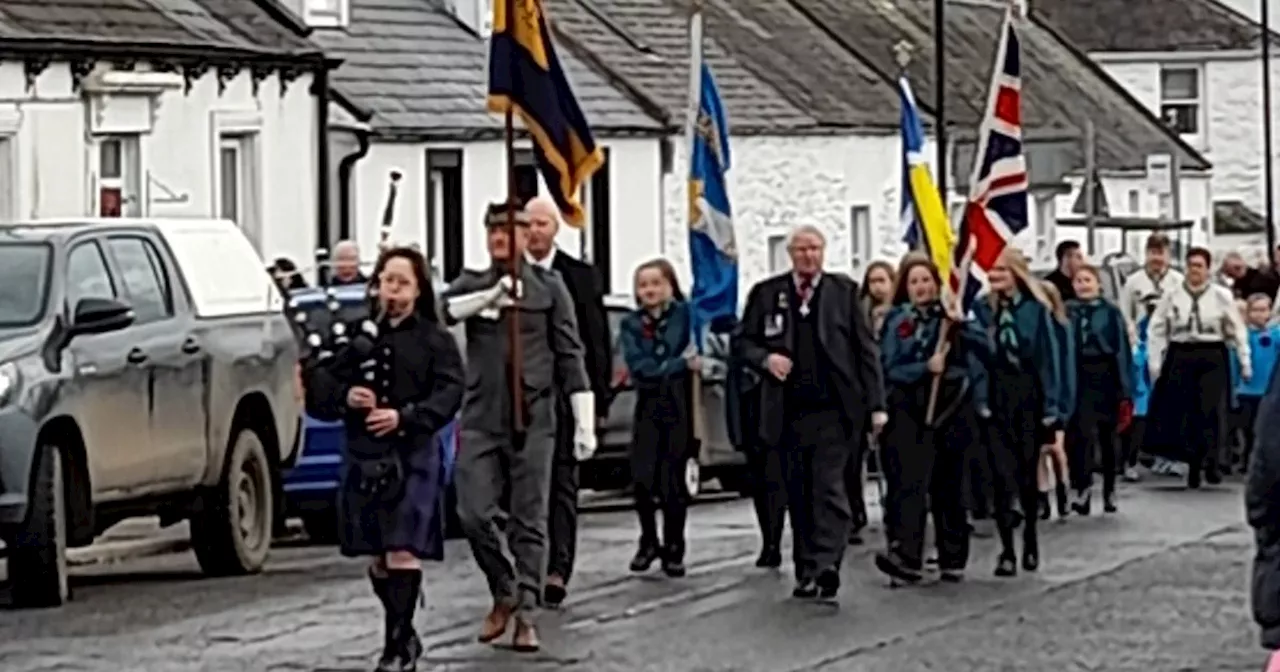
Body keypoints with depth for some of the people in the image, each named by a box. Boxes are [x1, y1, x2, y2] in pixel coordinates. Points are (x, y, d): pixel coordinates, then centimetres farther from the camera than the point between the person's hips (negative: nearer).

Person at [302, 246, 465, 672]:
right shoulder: (355, 337, 10)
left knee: (403, 552, -12)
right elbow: (317, 387, 7)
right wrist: (345, 397, -14)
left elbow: (449, 394, -8)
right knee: (378, 557, 11)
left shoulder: (435, 341, 3)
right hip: (363, 457, 4)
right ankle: (405, 634, 29)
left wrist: (404, 417, -21)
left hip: (413, 458, -4)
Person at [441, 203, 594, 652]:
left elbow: (570, 356, 4)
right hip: (481, 418, 1)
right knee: (474, 515, -6)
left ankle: (526, 616, 5)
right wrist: (489, 298, -21)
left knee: (529, 522, 0)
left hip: (533, 421, -1)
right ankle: (504, 593, 16)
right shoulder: (472, 285, 10)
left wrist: (585, 424, -1)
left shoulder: (549, 287, 6)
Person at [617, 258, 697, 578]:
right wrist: (681, 365, -14)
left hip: (680, 408, -1)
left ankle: (673, 550, 10)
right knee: (642, 480, -5)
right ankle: (649, 542, 16)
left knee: (673, 482, -3)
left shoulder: (685, 315, 4)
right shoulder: (631, 324, 6)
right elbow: (639, 367, -6)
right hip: (648, 408, 1)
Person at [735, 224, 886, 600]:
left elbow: (866, 349, 4)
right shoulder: (767, 294, 9)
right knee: (798, 495, 6)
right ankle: (806, 572, 12)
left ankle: (826, 565, -20)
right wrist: (765, 358, -9)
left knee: (828, 487, -13)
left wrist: (876, 404, -3)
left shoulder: (843, 291, 5)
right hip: (788, 410, 2)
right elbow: (744, 341, 14)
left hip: (833, 409, -2)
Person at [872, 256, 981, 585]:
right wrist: (926, 367, -13)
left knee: (948, 486, 7)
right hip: (910, 412, -1)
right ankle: (906, 555, -26)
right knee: (910, 482, -15)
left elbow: (986, 348, -3)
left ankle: (953, 559, 15)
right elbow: (889, 368, 0)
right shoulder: (896, 321, 9)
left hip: (950, 411, 1)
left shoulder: (954, 316, 9)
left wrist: (961, 325, -16)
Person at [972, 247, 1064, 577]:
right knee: (1002, 471, -5)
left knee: (1028, 469, 9)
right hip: (995, 397, 1)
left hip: (1029, 396, -1)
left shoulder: (1036, 309, -2)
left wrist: (1051, 410, -6)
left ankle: (1030, 542, 27)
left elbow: (1048, 360, -2)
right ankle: (1007, 551, -4)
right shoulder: (982, 309, 3)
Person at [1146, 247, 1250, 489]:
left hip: (1212, 358, -1)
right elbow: (1157, 330, 4)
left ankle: (1211, 463, -7)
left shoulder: (1221, 296, 2)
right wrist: (1155, 361, -2)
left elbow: (1237, 330, 6)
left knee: (1211, 410, -10)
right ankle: (1193, 465, 8)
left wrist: (1245, 362, 5)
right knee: (1183, 412, 0)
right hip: (1181, 357, 1)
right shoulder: (1172, 296, 3)